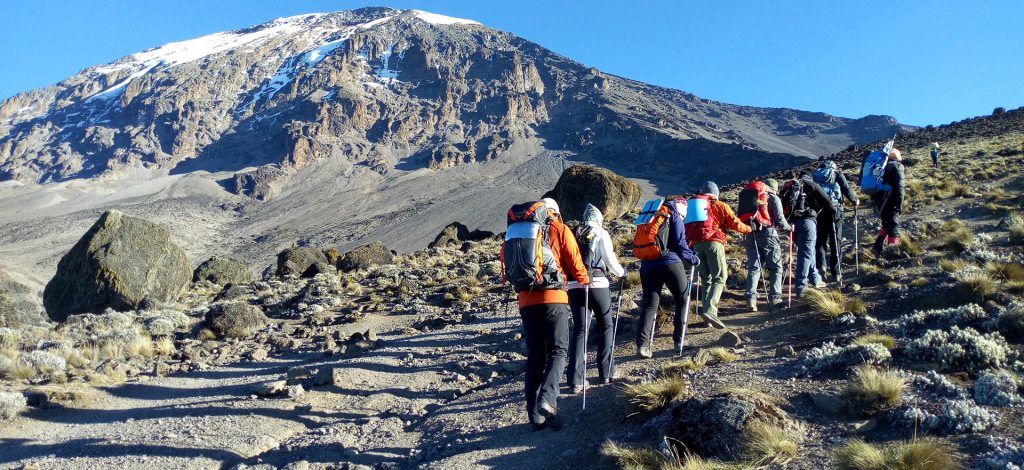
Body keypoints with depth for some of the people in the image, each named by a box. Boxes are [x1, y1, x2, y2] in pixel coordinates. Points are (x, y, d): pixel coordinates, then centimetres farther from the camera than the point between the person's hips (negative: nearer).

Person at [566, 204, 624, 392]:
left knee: (579, 330, 4)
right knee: (605, 326, 15)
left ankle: (576, 379, -3)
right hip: (597, 284, -3)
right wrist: (621, 272, 17)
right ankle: (606, 373, 18)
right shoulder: (601, 234, 3)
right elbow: (610, 260, -1)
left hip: (574, 286, 3)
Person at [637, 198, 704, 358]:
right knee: (682, 300, 11)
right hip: (669, 263, -5)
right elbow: (680, 243, -4)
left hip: (646, 265, 5)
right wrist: (693, 259, 8)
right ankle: (679, 341, 9)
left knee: (649, 304, 4)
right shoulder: (674, 216, 4)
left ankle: (642, 344, -8)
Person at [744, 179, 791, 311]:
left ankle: (751, 297, -4)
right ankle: (774, 297, 4)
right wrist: (789, 228, 11)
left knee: (753, 267, 7)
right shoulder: (774, 198, 2)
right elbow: (779, 220, -6)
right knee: (776, 267, 7)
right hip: (767, 233, -4)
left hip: (750, 234, 4)